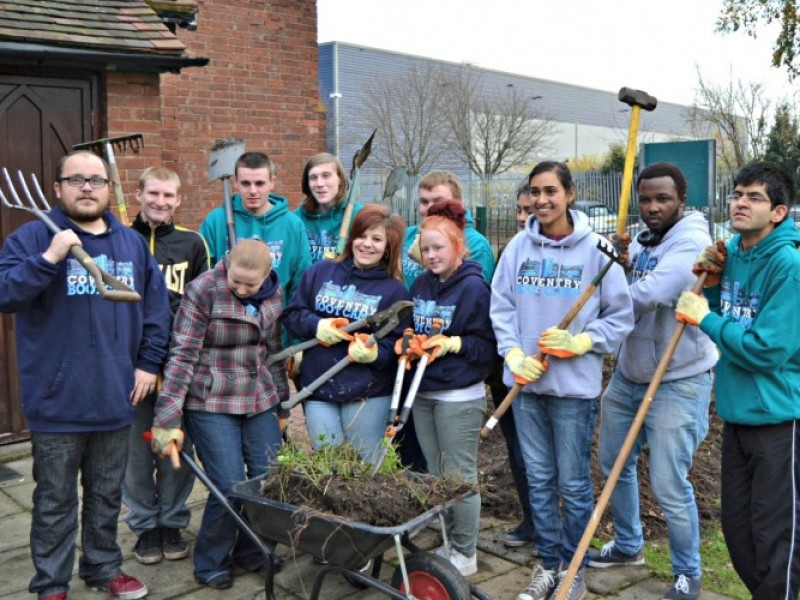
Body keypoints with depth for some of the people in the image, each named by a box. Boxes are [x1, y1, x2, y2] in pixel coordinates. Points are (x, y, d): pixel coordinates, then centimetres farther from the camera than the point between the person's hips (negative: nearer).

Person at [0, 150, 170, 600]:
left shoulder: (133, 243, 10)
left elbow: (157, 308, 14)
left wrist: (149, 362, 6)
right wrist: (48, 259, -26)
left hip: (116, 396, 4)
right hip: (57, 400, -4)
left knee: (108, 495, 18)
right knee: (55, 501, 9)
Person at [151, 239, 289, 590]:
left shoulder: (273, 295, 2)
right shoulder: (203, 290, -13)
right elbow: (182, 356, -16)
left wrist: (282, 401, 16)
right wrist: (167, 418, -19)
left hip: (259, 401, 5)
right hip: (211, 403, -5)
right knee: (229, 486, -7)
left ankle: (249, 549, 29)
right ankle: (210, 563, 17)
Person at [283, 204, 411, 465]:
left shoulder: (395, 290, -2)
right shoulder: (321, 271, 4)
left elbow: (398, 344, -5)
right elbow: (292, 314, 7)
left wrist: (374, 353, -25)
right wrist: (316, 325, -13)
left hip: (367, 394, -2)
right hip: (317, 387, 2)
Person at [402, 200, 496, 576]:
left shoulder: (473, 287, -12)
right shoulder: (420, 285, 9)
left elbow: (488, 345, -12)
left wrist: (453, 343, -25)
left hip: (460, 397, -7)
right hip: (422, 392, 7)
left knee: (460, 475, 3)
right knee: (435, 474, 16)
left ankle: (466, 553, 17)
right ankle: (447, 544, 30)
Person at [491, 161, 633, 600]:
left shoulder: (595, 249, -8)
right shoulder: (518, 246, 2)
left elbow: (620, 317, -3)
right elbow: (501, 307, 5)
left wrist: (578, 342, -15)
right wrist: (514, 356, -8)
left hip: (574, 385, -3)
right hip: (526, 383, 4)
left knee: (573, 483, 8)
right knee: (538, 479, 14)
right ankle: (547, 563, 30)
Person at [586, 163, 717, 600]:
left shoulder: (691, 242, -18)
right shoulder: (641, 240, 8)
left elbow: (648, 295, -31)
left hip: (677, 381, -8)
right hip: (629, 374, 8)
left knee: (669, 486, -3)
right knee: (614, 463, 18)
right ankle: (628, 545, 41)